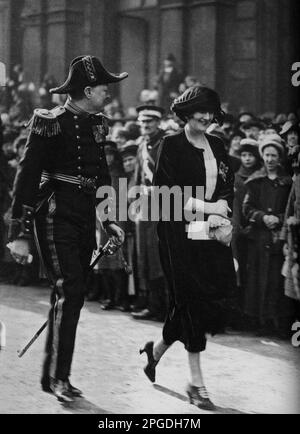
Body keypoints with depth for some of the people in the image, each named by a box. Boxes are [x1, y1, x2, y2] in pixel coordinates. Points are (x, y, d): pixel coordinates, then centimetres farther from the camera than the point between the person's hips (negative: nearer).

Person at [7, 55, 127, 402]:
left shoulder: (96, 124, 11)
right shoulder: (50, 124, -10)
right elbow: (26, 177, -11)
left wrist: (109, 221, 17)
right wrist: (19, 233, -14)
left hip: (85, 218, 8)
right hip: (55, 215, -7)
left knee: (72, 296, 9)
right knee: (68, 291, -16)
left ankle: (55, 375, 19)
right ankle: (57, 376, -9)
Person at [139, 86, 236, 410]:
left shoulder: (217, 146, 15)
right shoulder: (171, 146, -3)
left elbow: (227, 188, 14)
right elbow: (164, 190, -10)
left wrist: (221, 210, -7)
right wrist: (206, 206, -14)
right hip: (180, 232, -6)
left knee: (215, 297, 2)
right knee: (191, 299, -6)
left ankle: (157, 349, 26)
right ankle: (196, 383, 0)